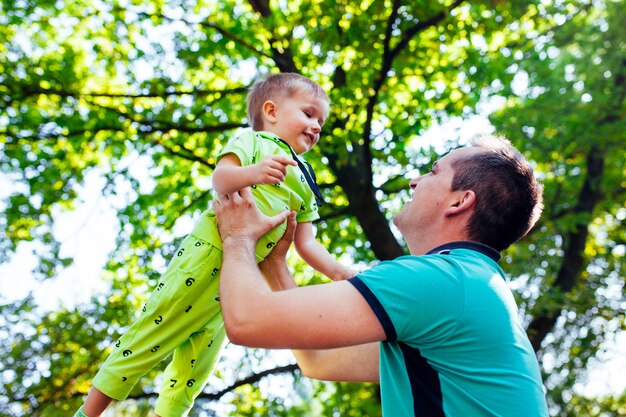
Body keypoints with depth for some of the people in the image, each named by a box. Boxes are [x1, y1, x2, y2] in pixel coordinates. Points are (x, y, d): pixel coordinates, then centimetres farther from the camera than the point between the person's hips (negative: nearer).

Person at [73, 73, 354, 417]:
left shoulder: (304, 183, 21)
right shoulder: (253, 140, 2)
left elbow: (306, 243, 18)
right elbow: (221, 178, -17)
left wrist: (338, 272, 2)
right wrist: (252, 173, -37)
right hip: (209, 252, -7)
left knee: (197, 364, 9)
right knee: (151, 336, -4)